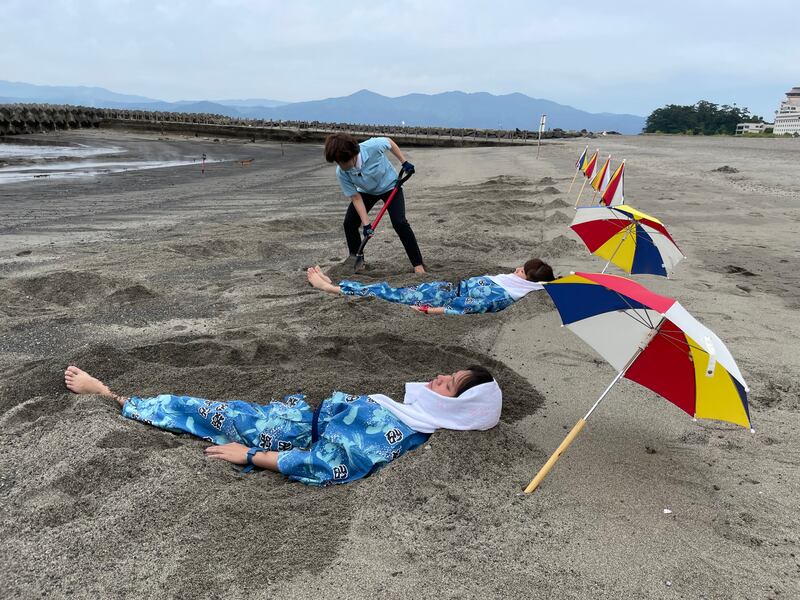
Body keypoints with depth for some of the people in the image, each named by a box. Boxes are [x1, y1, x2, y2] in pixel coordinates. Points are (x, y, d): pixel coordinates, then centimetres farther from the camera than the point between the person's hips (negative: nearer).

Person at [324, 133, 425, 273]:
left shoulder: (372, 146, -38)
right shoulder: (341, 173, -28)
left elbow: (389, 142, -14)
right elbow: (356, 198, -20)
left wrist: (404, 162, -11)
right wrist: (366, 224, -26)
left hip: (389, 186, -3)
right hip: (366, 192, 3)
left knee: (399, 223, -19)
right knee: (349, 223, -8)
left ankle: (418, 264, -9)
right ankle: (355, 260, 15)